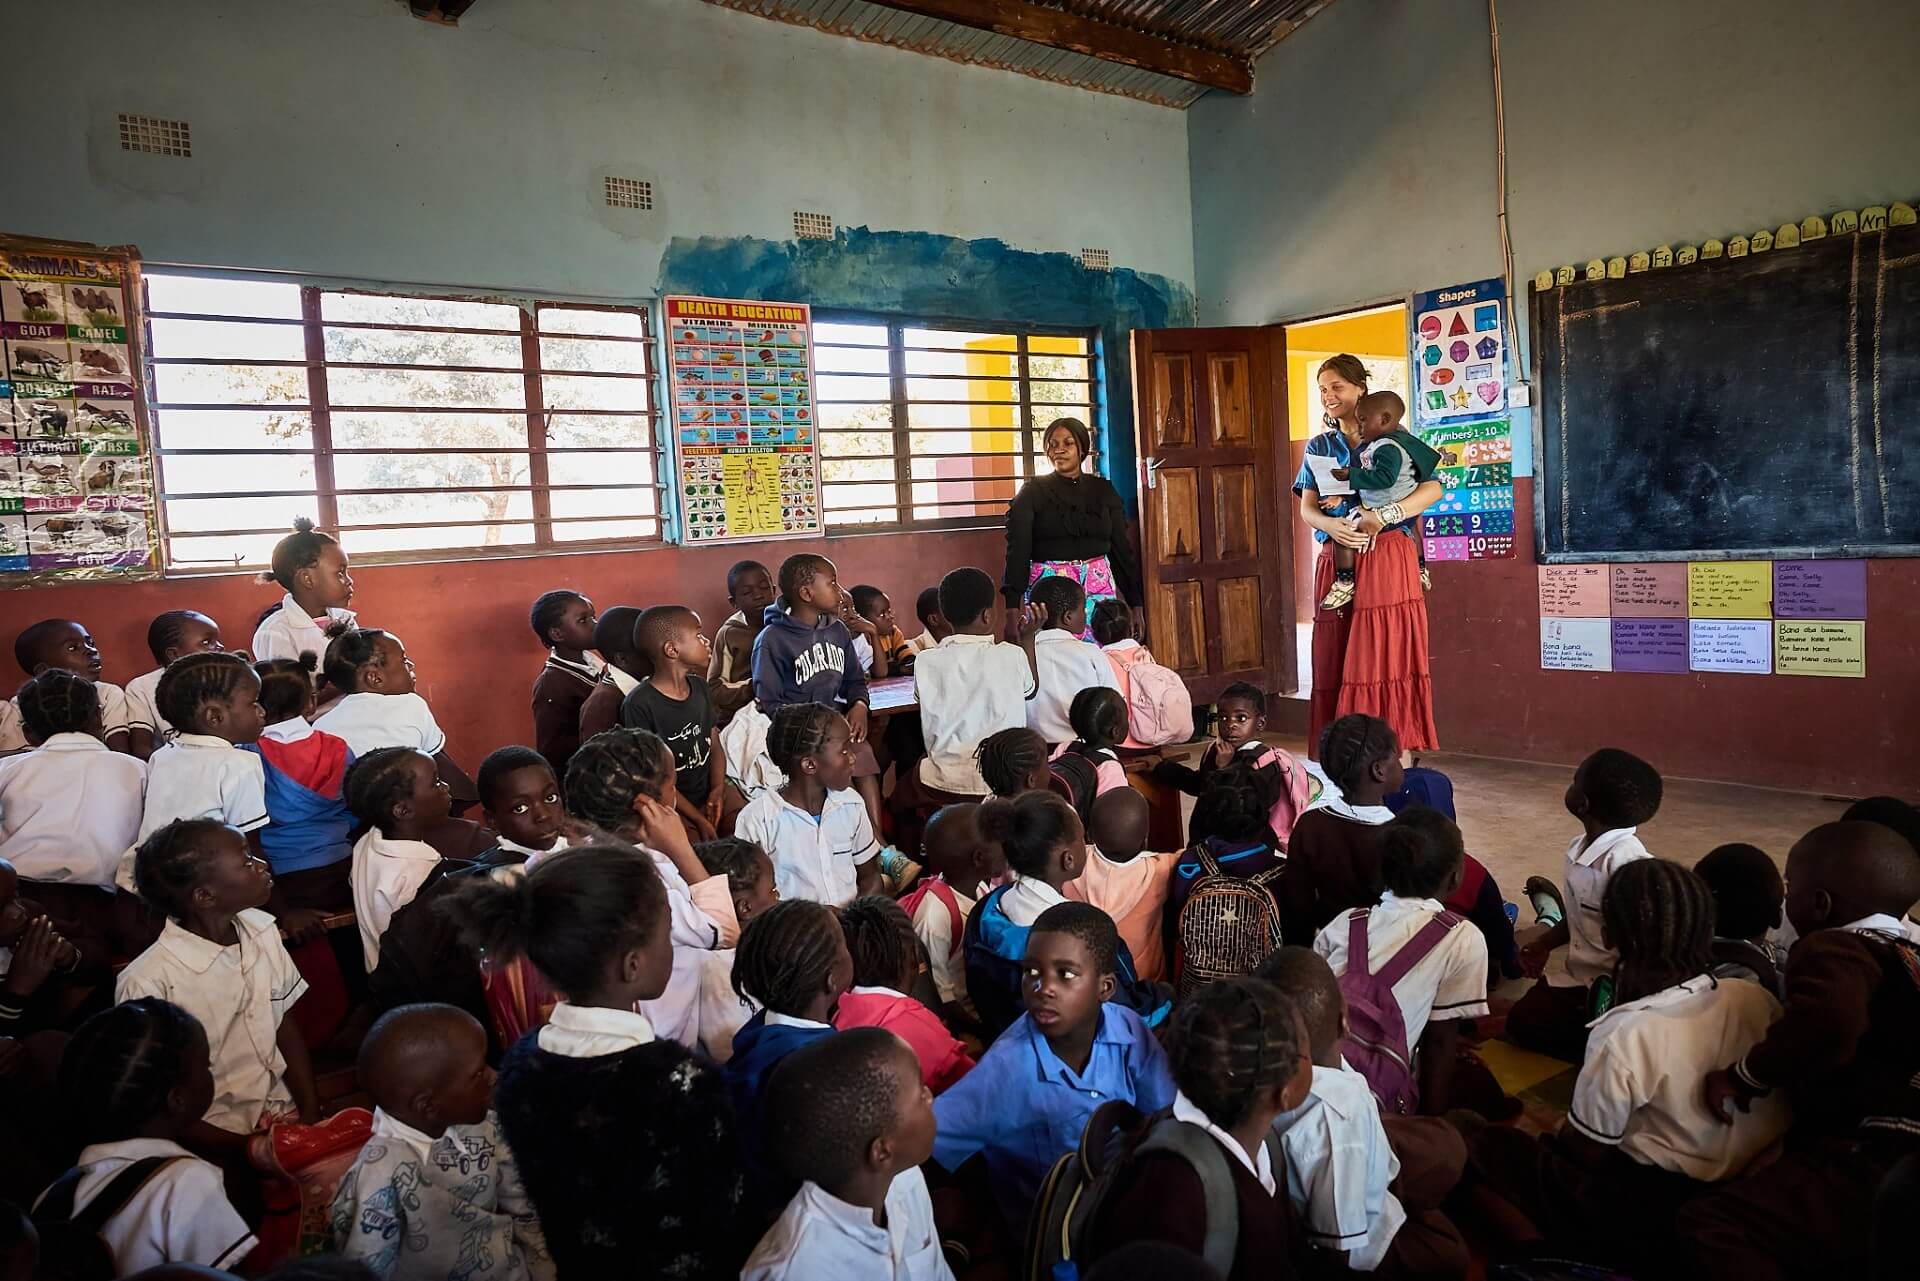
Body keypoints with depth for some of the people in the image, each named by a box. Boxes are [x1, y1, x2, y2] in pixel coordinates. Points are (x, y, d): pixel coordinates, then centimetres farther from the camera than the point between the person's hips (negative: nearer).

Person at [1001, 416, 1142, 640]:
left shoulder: (1103, 489, 9)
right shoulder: (1032, 491, 2)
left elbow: (1122, 547, 10)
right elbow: (1017, 550, -6)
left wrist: (1136, 604, 6)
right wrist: (1012, 608, -15)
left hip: (1099, 587, 2)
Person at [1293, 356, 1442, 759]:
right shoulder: (1318, 447, 18)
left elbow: (1433, 489, -6)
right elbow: (1307, 507, 7)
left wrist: (1383, 516, -19)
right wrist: (1333, 526, -16)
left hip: (1389, 560, -3)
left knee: (1388, 658, -7)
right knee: (1336, 662, 0)